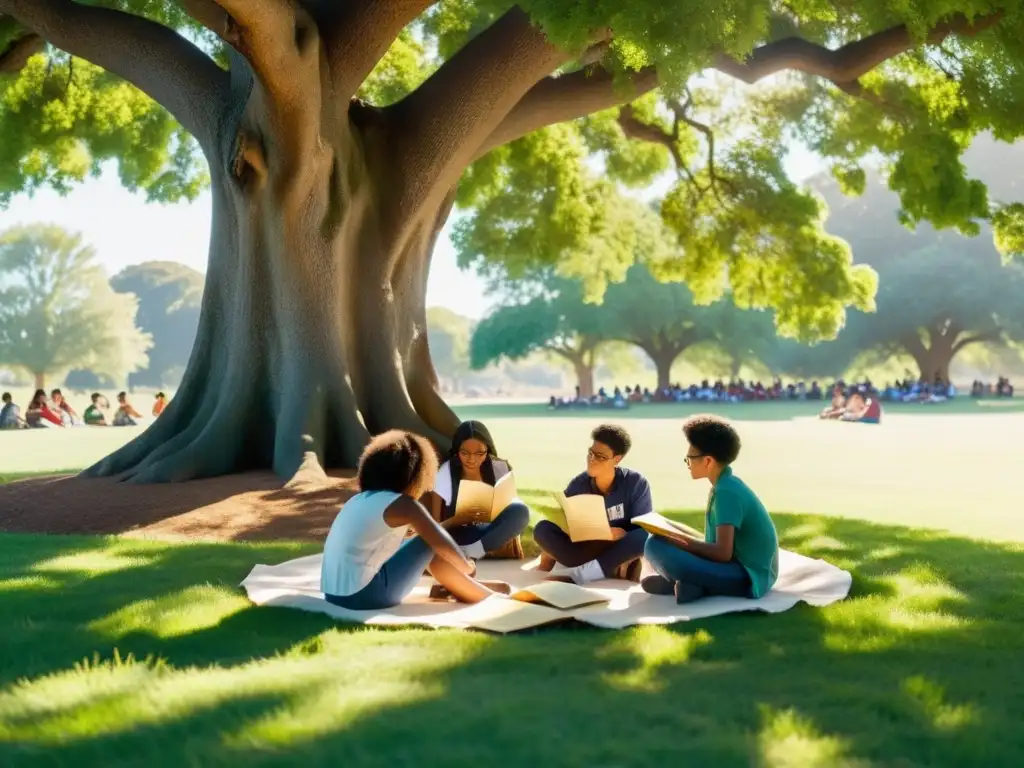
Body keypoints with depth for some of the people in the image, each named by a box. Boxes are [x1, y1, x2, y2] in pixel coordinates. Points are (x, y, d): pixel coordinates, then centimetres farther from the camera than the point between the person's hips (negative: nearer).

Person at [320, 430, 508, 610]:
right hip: (364, 595, -8)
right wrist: (467, 567, 17)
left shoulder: (360, 499, 16)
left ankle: (471, 587, 28)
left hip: (335, 594, 8)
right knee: (429, 546, 5)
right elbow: (443, 545, -5)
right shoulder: (402, 503, -7)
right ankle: (482, 595, 18)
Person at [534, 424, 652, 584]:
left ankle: (583, 571, -37)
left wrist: (622, 534, -32)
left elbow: (645, 531, -12)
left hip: (619, 553, -1)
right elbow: (561, 524, -5)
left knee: (648, 536, -35)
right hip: (585, 550, 2)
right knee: (542, 529, -22)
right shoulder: (577, 485, -5)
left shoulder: (636, 483, -10)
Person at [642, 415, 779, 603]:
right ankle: (699, 585, -1)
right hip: (742, 568, 10)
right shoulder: (728, 484, 14)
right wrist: (682, 538, 9)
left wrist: (681, 540, -9)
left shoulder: (726, 492, -16)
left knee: (656, 545, -27)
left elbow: (723, 553, -21)